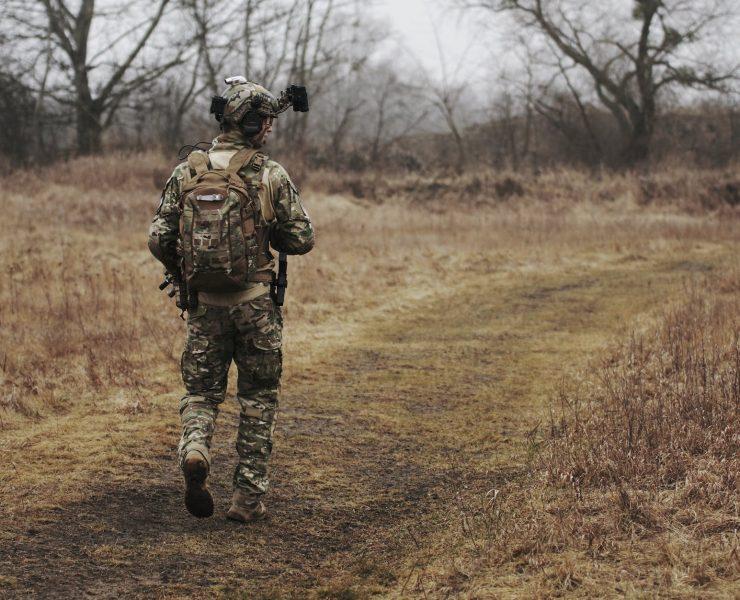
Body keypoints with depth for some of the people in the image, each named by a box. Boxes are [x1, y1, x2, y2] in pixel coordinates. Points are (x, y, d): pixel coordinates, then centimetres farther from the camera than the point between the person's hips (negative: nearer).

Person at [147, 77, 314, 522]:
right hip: (256, 303, -2)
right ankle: (249, 497, 11)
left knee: (202, 390, 15)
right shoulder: (271, 175, -8)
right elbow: (302, 240, -5)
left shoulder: (187, 172, 0)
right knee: (259, 399, 10)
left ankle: (194, 448, -15)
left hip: (205, 302, 2)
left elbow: (159, 239, 0)